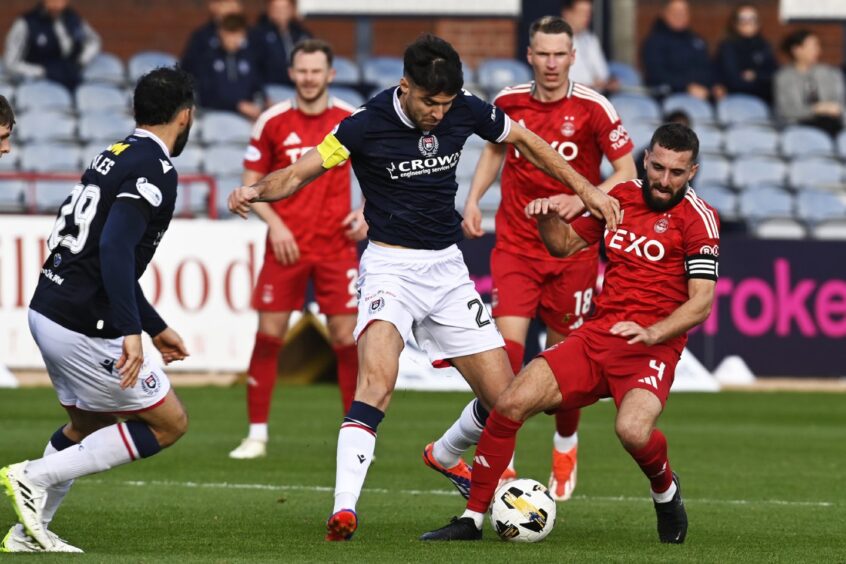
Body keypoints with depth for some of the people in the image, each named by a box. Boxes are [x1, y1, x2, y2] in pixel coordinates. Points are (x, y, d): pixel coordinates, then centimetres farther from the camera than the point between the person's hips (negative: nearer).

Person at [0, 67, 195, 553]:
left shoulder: (114, 157, 15)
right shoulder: (156, 170, -14)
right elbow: (115, 246, -29)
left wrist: (156, 326, 32)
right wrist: (131, 330, -34)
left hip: (48, 311, 9)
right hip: (85, 327, -9)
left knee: (88, 423, 27)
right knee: (169, 423, 4)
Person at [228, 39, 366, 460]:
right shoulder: (272, 122, 0)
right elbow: (250, 185, 5)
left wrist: (365, 212, -2)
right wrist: (275, 223, -10)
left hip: (337, 246, 0)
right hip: (286, 246, 0)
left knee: (346, 337, -2)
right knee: (268, 334, -3)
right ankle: (257, 434, 5)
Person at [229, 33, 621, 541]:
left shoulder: (465, 111, -5)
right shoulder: (367, 125, -16)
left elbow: (525, 140, 13)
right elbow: (299, 175, -11)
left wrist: (585, 189, 11)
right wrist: (257, 191, -32)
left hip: (447, 267, 5)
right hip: (390, 265, -5)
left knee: (504, 400, 3)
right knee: (378, 378, -31)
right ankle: (344, 510, -36)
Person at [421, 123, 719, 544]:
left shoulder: (698, 217, -6)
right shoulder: (622, 197, 11)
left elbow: (701, 302, -12)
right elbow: (566, 244, 25)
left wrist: (650, 333, -27)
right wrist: (548, 218, 3)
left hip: (653, 347, -5)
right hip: (596, 336, 5)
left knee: (633, 431, -34)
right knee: (510, 403, -14)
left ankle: (666, 491, 2)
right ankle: (473, 518, -1)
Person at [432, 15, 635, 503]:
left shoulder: (594, 109, -9)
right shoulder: (508, 102, 0)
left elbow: (626, 174, -5)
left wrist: (582, 200, -19)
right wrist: (474, 198, 7)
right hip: (516, 242, 1)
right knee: (507, 343, -15)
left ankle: (566, 443, 32)